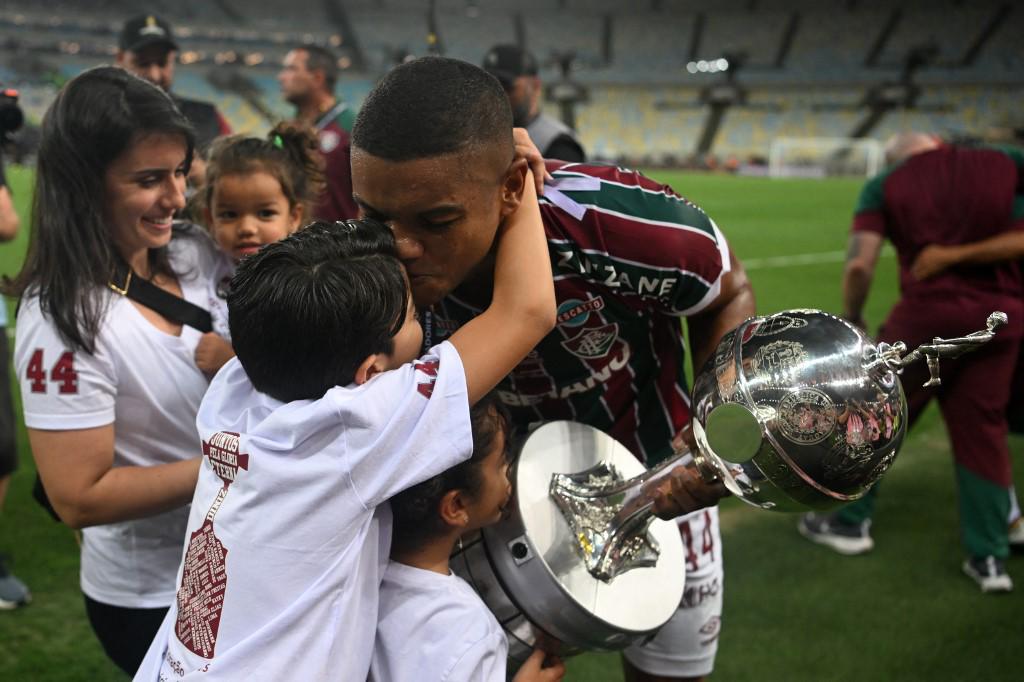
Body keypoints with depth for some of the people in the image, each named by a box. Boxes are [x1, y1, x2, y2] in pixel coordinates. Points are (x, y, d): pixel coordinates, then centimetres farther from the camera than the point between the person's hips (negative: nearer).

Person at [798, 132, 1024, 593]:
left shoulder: (885, 185, 1)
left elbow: (859, 265, -8)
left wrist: (851, 317, 6)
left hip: (928, 312, -3)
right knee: (983, 430, 13)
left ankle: (851, 523, 27)